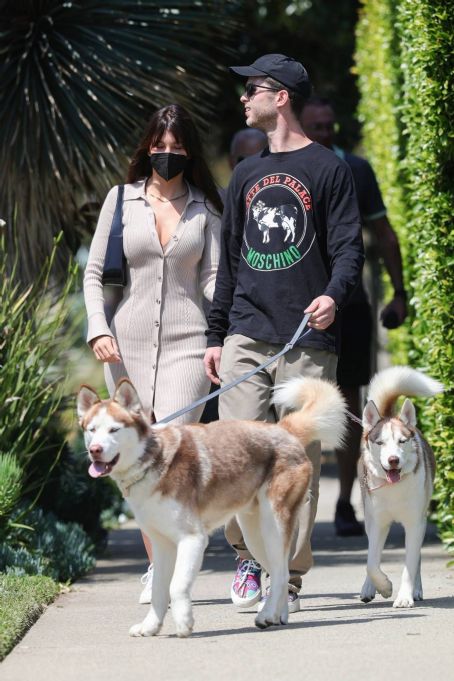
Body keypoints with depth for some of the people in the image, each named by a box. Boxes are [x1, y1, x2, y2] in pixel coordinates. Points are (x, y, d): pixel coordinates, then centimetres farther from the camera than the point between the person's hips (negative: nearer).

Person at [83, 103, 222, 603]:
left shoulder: (205, 207, 8)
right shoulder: (121, 200, 9)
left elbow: (213, 276, 4)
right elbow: (94, 273, 10)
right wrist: (98, 329, -3)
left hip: (187, 343, -2)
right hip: (128, 343, 2)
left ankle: (163, 570, -13)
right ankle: (157, 566, 14)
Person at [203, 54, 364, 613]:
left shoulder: (328, 168, 3)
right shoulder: (246, 174, 19)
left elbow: (348, 246, -2)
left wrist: (334, 294, -23)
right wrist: (216, 335, 17)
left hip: (307, 341, -4)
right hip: (245, 338, 4)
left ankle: (289, 577, 3)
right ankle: (247, 556, 9)